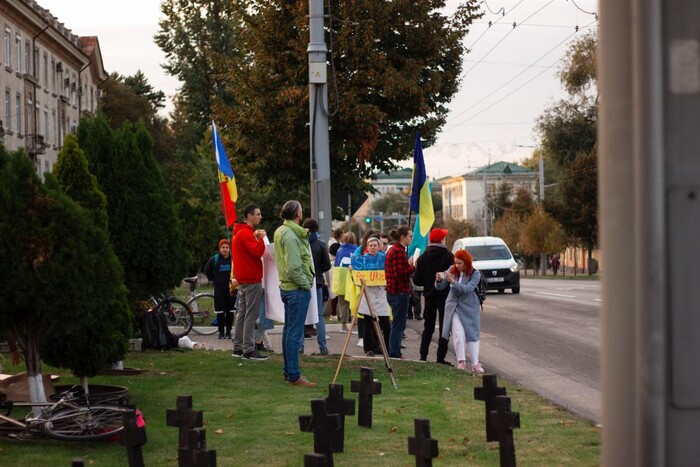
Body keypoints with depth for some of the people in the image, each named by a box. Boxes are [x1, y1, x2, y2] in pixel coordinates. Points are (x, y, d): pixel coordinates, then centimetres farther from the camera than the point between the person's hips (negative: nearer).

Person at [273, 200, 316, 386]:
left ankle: (289, 372, 23)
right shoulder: (290, 235, -18)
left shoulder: (280, 232, 13)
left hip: (286, 287, 10)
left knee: (289, 331, 15)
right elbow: (293, 267, -22)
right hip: (297, 289, -10)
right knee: (295, 334, -7)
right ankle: (294, 376, -5)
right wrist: (306, 284, -12)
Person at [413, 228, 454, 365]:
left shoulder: (423, 257, -1)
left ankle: (423, 356, 9)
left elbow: (417, 280, -1)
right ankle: (441, 358, -3)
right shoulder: (448, 256, -11)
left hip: (429, 296, 4)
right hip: (444, 296, -4)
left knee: (428, 328, 13)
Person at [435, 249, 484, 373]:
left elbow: (467, 289, -25)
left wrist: (453, 282, -36)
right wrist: (439, 280, -23)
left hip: (469, 308, -1)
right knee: (458, 334, -10)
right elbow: (440, 287, 0)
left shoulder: (475, 274, -10)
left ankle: (475, 364, 9)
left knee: (472, 335, 2)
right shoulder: (452, 270, -1)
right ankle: (461, 361, -1)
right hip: (454, 307, 1)